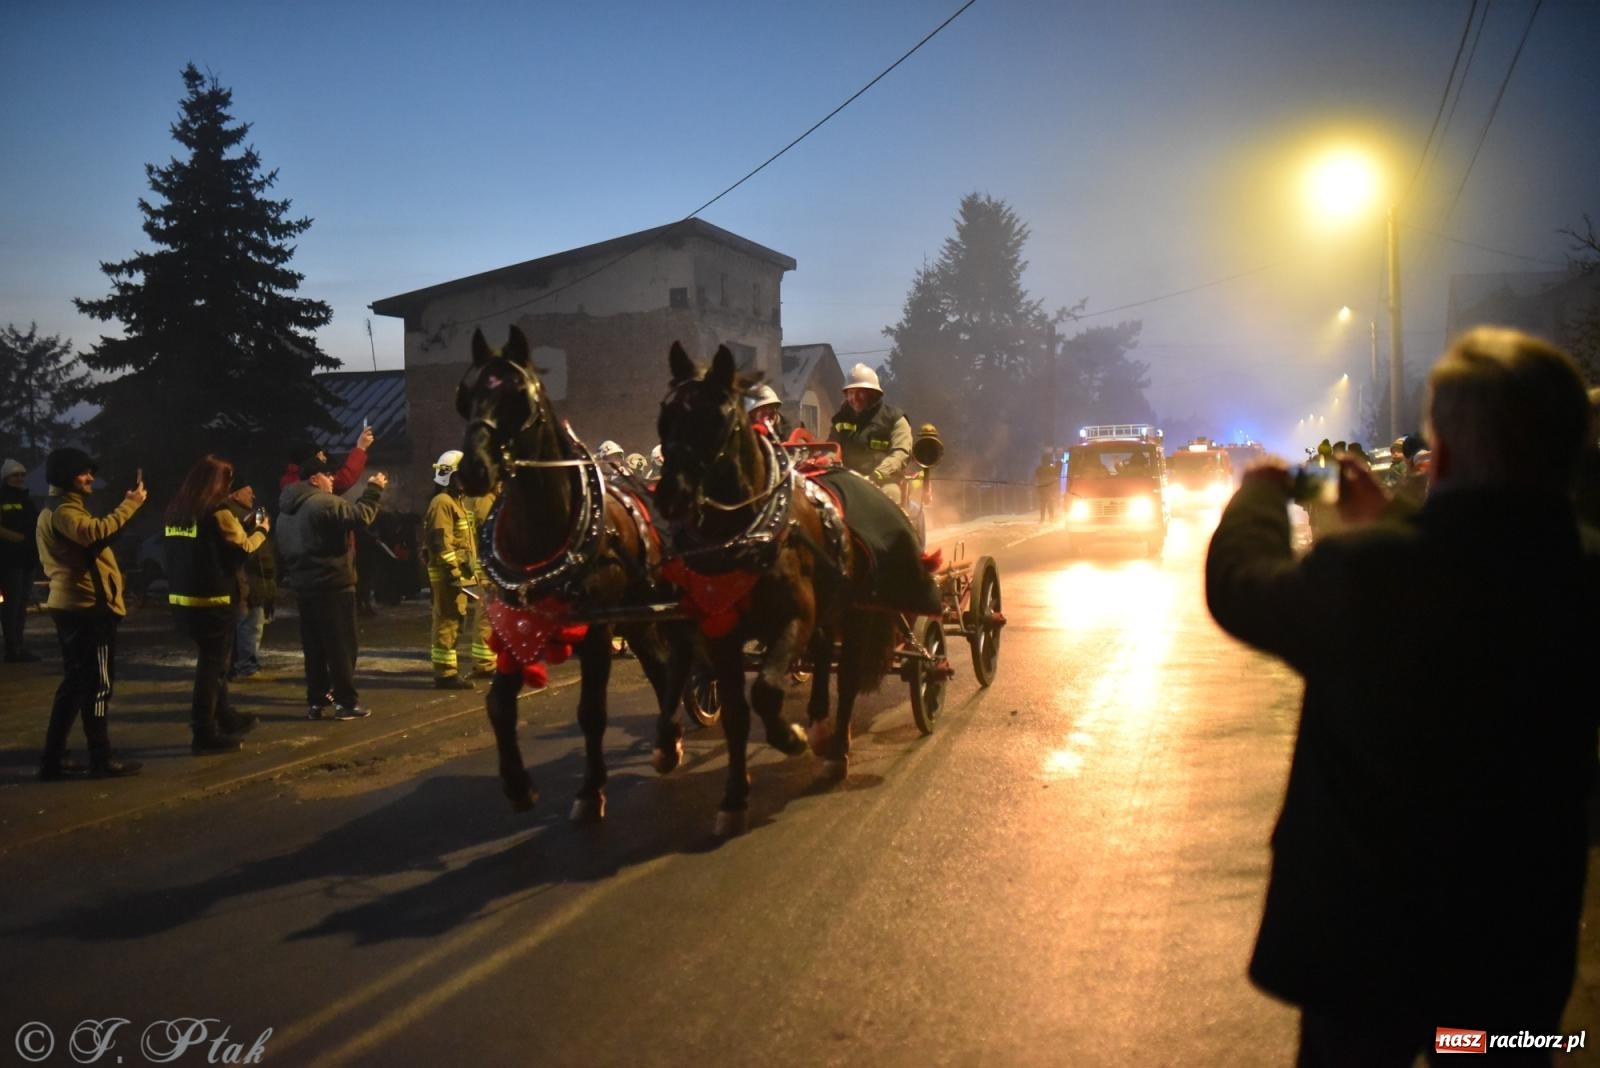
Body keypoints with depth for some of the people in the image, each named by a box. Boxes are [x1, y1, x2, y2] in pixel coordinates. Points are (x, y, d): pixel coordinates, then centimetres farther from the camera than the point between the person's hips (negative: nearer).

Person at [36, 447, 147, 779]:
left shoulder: (65, 510, 21)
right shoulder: (63, 511, -15)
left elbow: (93, 536, 15)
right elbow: (95, 533, -35)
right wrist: (130, 505, -30)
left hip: (74, 606, 11)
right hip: (87, 606, -11)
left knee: (75, 683, 14)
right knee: (97, 684, -6)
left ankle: (54, 758, 16)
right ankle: (102, 760, -3)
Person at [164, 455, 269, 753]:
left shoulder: (176, 510, 8)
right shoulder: (217, 512, -14)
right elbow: (242, 550, -7)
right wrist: (261, 531, 12)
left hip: (181, 598, 8)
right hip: (212, 599, -8)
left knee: (211, 660, 21)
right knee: (213, 664, 1)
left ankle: (226, 717, 33)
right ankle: (205, 734, 2)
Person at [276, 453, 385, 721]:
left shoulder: (287, 509, 14)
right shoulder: (324, 502, -15)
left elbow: (282, 550, 18)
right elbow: (360, 515, -23)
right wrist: (374, 489, -11)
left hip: (303, 585, 9)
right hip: (332, 585, -8)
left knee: (314, 647, 12)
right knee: (341, 645, -2)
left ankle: (316, 701, 14)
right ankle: (346, 702, -1)